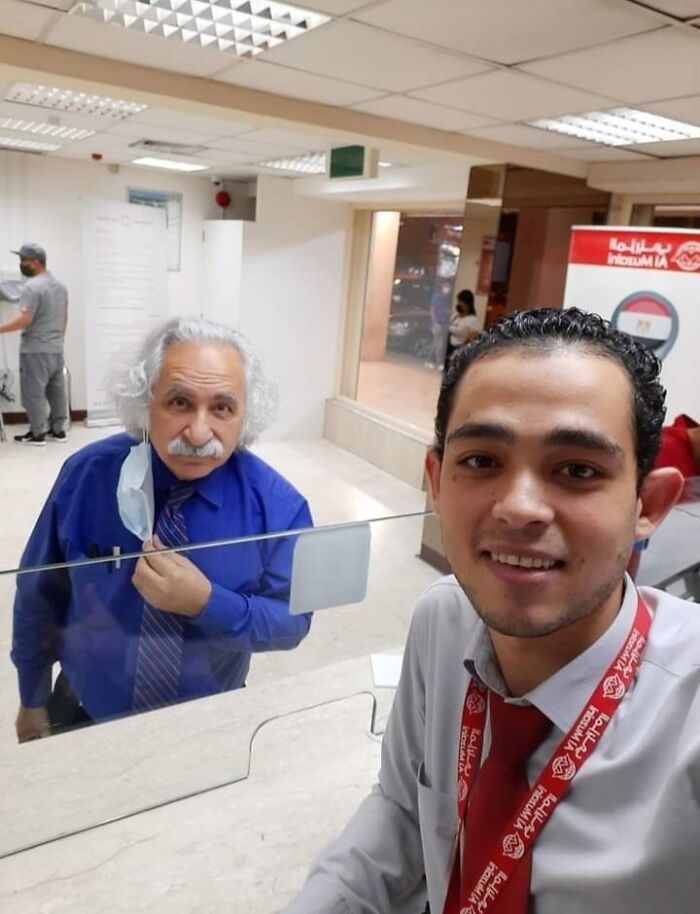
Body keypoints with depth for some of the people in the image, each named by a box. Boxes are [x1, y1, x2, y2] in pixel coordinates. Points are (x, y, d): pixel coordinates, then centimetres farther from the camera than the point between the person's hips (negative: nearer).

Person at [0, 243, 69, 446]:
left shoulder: (31, 287, -16)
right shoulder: (60, 285, 12)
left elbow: (25, 319, -23)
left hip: (35, 350, -8)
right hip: (56, 349, 8)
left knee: (34, 393, -1)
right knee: (57, 391, 10)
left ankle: (37, 434, 4)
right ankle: (58, 430, 15)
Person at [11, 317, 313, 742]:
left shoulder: (276, 504, -20)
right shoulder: (86, 475, -18)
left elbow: (292, 622, -15)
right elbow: (39, 595, -6)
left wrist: (206, 602, -31)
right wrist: (33, 700, 4)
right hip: (86, 713, 1)